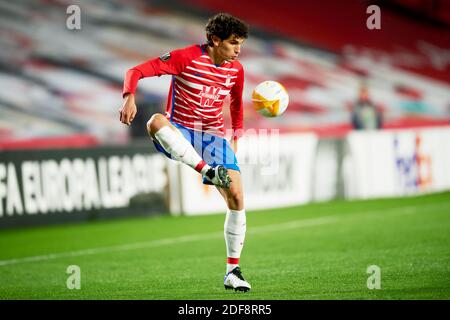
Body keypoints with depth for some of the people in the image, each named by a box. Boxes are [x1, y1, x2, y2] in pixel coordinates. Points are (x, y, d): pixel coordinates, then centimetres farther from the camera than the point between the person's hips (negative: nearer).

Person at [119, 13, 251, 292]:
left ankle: (233, 271, -1)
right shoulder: (186, 58, -13)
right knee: (156, 121, -40)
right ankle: (208, 171, -45)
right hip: (180, 133, -4)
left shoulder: (236, 70, 3)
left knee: (237, 197, -12)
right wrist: (129, 98, -36)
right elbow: (136, 71, -17)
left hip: (214, 136, 4)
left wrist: (236, 137, 17)